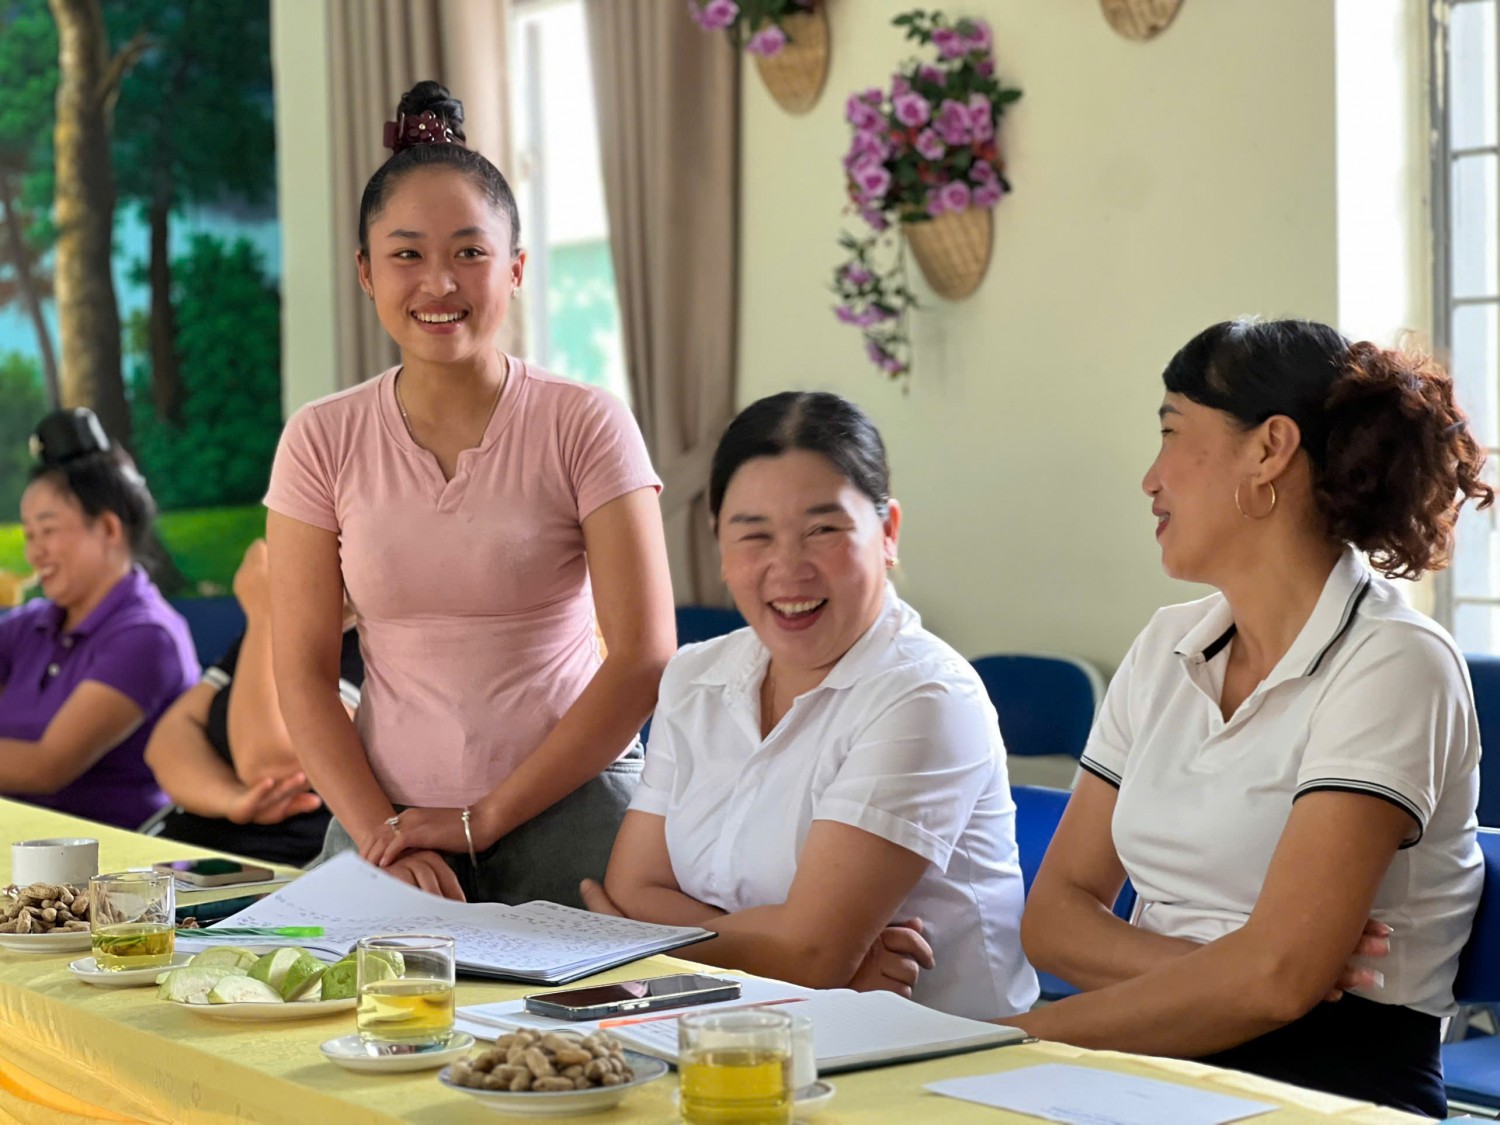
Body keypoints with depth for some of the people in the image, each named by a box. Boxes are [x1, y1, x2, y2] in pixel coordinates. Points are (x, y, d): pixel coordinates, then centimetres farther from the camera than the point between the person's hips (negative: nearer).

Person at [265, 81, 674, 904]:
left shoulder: (585, 425, -4)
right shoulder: (322, 441, 3)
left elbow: (644, 658, -9)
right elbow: (303, 674, 1)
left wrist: (485, 819, -11)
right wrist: (382, 836, -12)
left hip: (568, 814, -1)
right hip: (386, 816, 2)